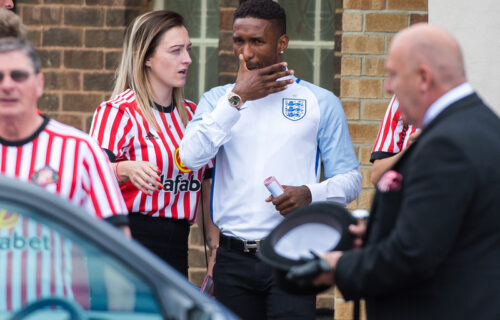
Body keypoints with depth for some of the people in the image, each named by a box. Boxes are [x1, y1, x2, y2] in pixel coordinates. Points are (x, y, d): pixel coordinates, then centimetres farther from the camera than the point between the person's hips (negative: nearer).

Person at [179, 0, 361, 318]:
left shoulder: (321, 103, 7)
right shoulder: (218, 99, 12)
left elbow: (349, 178, 5)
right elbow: (191, 156, -7)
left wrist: (309, 194, -16)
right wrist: (237, 98, -7)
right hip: (233, 257, 2)